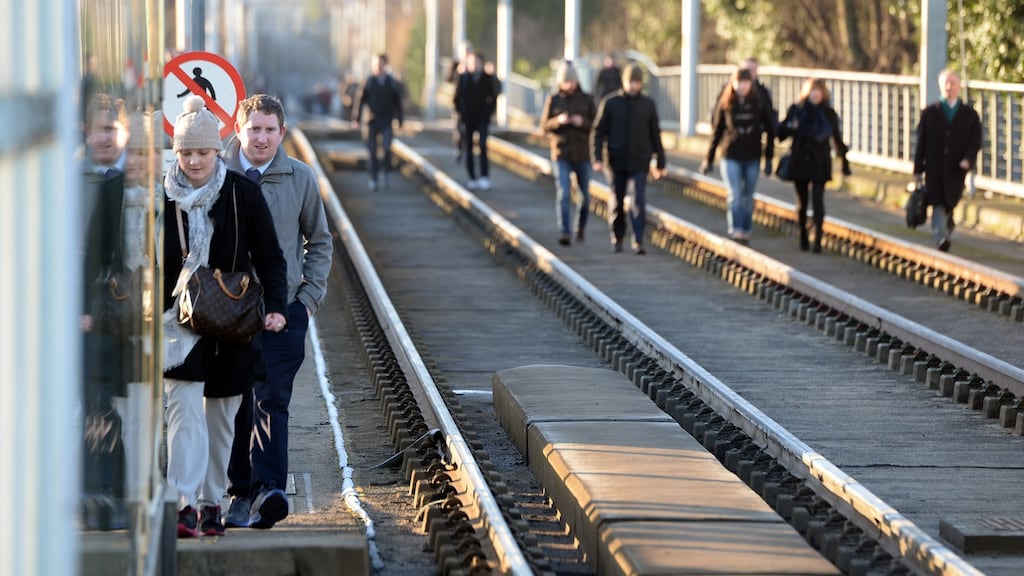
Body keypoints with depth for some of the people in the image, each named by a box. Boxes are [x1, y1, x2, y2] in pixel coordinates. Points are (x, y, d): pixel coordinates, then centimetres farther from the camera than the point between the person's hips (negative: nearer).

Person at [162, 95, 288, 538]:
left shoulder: (243, 193, -3)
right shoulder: (162, 197, -2)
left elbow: (268, 257, 0)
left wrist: (276, 306, -13)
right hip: (178, 320, -1)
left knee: (221, 416, 9)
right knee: (184, 409, -15)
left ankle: (211, 502, 21)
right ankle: (184, 505, -21)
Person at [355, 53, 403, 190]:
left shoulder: (392, 82, 4)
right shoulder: (369, 82, 2)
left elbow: (397, 102, 10)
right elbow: (362, 100, 3)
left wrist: (399, 120, 9)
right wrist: (358, 118, -1)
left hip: (386, 121, 0)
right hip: (372, 121, 0)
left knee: (386, 147, -16)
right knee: (372, 150, 0)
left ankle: (386, 173, 6)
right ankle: (374, 179, 9)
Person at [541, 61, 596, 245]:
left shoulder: (586, 100, 2)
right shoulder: (553, 100, 2)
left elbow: (596, 126, 1)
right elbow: (545, 126, 2)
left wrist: (583, 122, -19)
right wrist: (558, 121, -18)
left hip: (582, 154, 1)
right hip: (560, 155, -1)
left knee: (585, 194, 11)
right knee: (563, 194, -13)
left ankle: (580, 227, 34)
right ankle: (565, 233, -17)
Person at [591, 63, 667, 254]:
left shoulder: (648, 105, 3)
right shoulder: (610, 103, -1)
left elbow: (655, 135, 8)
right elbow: (598, 132, 0)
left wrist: (660, 163, 10)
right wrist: (598, 158, -10)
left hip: (640, 162, 0)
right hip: (617, 161, 0)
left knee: (639, 200, -13)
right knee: (617, 202, 10)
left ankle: (638, 240, -13)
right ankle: (617, 238, 25)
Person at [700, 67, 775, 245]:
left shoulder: (758, 103, 0)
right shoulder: (725, 104, -1)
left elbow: (770, 130, 6)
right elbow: (716, 132, 5)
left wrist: (768, 158, 5)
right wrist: (709, 159, 7)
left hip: (752, 158, 1)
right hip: (731, 157, -1)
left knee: (748, 197, 9)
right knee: (735, 195, -12)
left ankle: (746, 232, 20)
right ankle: (735, 231, -17)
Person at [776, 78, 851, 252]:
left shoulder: (828, 113, 1)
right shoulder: (796, 110, 1)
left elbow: (837, 138, 6)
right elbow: (781, 133, 3)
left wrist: (845, 162, 7)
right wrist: (790, 127, -19)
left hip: (820, 164, -1)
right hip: (799, 162, 1)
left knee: (818, 200, -11)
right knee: (802, 201, 8)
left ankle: (817, 239, -13)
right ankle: (803, 237, 22)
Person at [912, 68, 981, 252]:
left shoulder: (970, 114, 5)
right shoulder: (929, 112, 5)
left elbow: (975, 141, 2)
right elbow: (921, 142, 5)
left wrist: (968, 159, -18)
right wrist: (918, 168, 2)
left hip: (956, 170, 1)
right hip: (935, 169, -1)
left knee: (949, 205, 10)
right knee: (938, 205, -13)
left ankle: (945, 234, 29)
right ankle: (942, 239, -22)